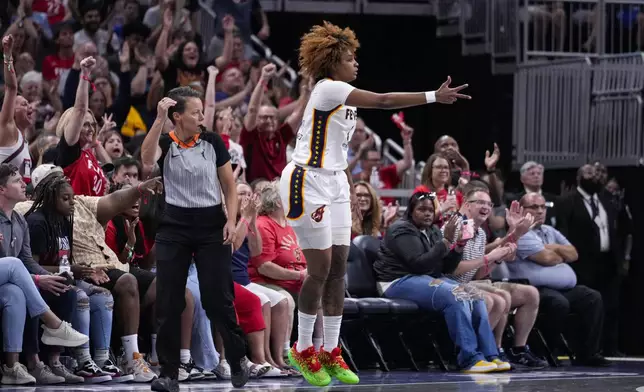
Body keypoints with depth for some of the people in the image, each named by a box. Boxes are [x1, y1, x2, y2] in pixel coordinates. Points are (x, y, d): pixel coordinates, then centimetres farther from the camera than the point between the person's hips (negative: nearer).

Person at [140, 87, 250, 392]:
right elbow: (147, 160, -26)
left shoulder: (213, 142, 1)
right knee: (168, 304, -2)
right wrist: (159, 119, -29)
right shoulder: (165, 144, -2)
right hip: (174, 228, 0)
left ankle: (239, 361, 17)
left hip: (211, 226, 0)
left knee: (218, 300, -1)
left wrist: (231, 220, -5)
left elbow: (229, 185, 7)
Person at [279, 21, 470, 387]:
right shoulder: (328, 89, -16)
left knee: (338, 267, 5)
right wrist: (433, 97, -26)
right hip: (307, 184, -9)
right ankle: (303, 350, 6)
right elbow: (383, 101, -25)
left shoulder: (345, 97, 13)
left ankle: (331, 352, 9)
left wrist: (351, 188, 17)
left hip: (334, 185, 9)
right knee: (320, 269, -7)